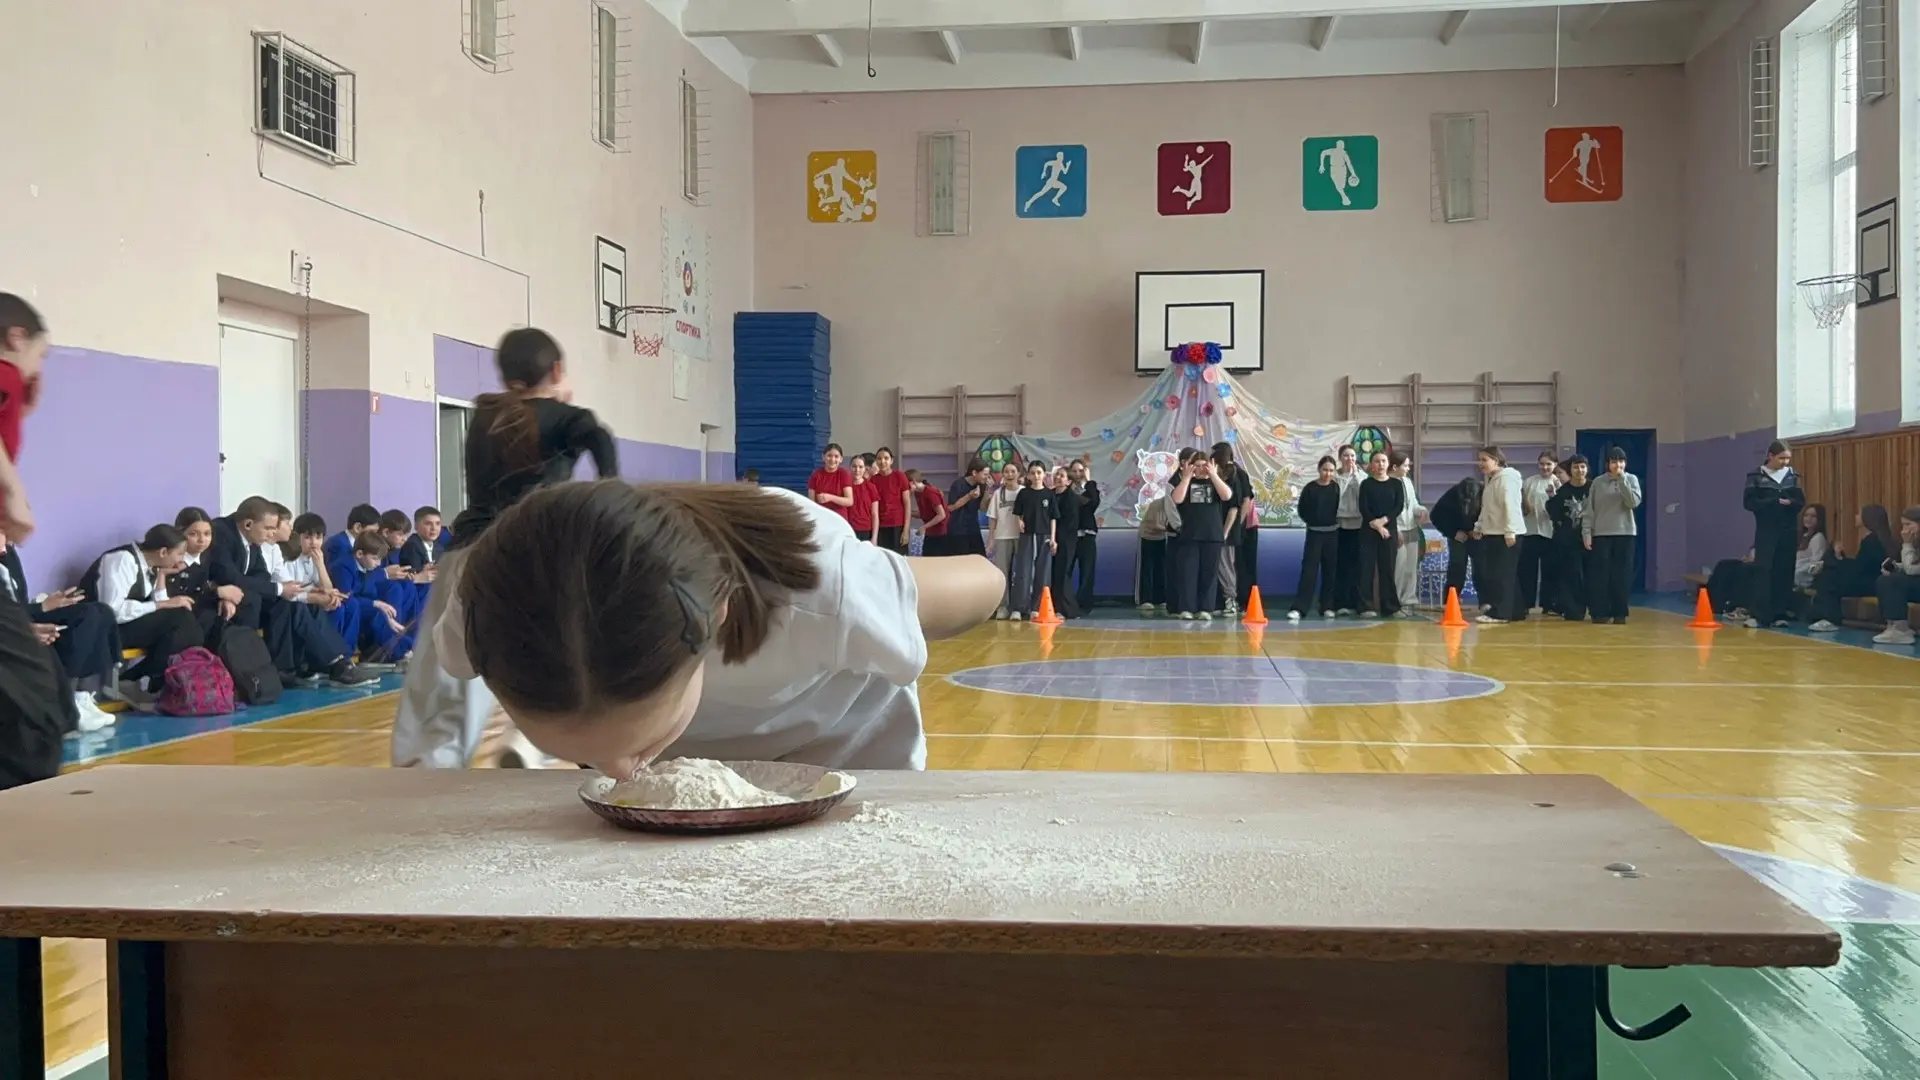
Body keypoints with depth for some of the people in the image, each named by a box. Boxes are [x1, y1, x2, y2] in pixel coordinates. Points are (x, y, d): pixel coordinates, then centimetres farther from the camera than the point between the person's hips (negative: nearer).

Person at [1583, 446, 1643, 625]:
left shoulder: (1631, 479, 4)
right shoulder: (1598, 482, 4)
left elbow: (1634, 502, -12)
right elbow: (1590, 510, 3)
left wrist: (1622, 480, -15)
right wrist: (1586, 532, -4)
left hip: (1625, 533, 0)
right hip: (1601, 534, 0)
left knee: (1622, 575, 1)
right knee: (1600, 574, -2)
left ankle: (1619, 613, 6)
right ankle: (1600, 612, 3)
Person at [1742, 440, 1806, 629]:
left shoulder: (1793, 476, 8)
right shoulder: (1756, 476, -2)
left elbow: (1801, 501, 4)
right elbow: (1749, 502, -9)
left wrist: (1788, 503, -17)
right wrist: (1775, 502, -18)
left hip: (1789, 531, 3)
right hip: (1766, 531, -3)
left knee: (1784, 573, 3)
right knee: (1763, 571, -9)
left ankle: (1779, 615, 9)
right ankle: (1756, 614, -8)